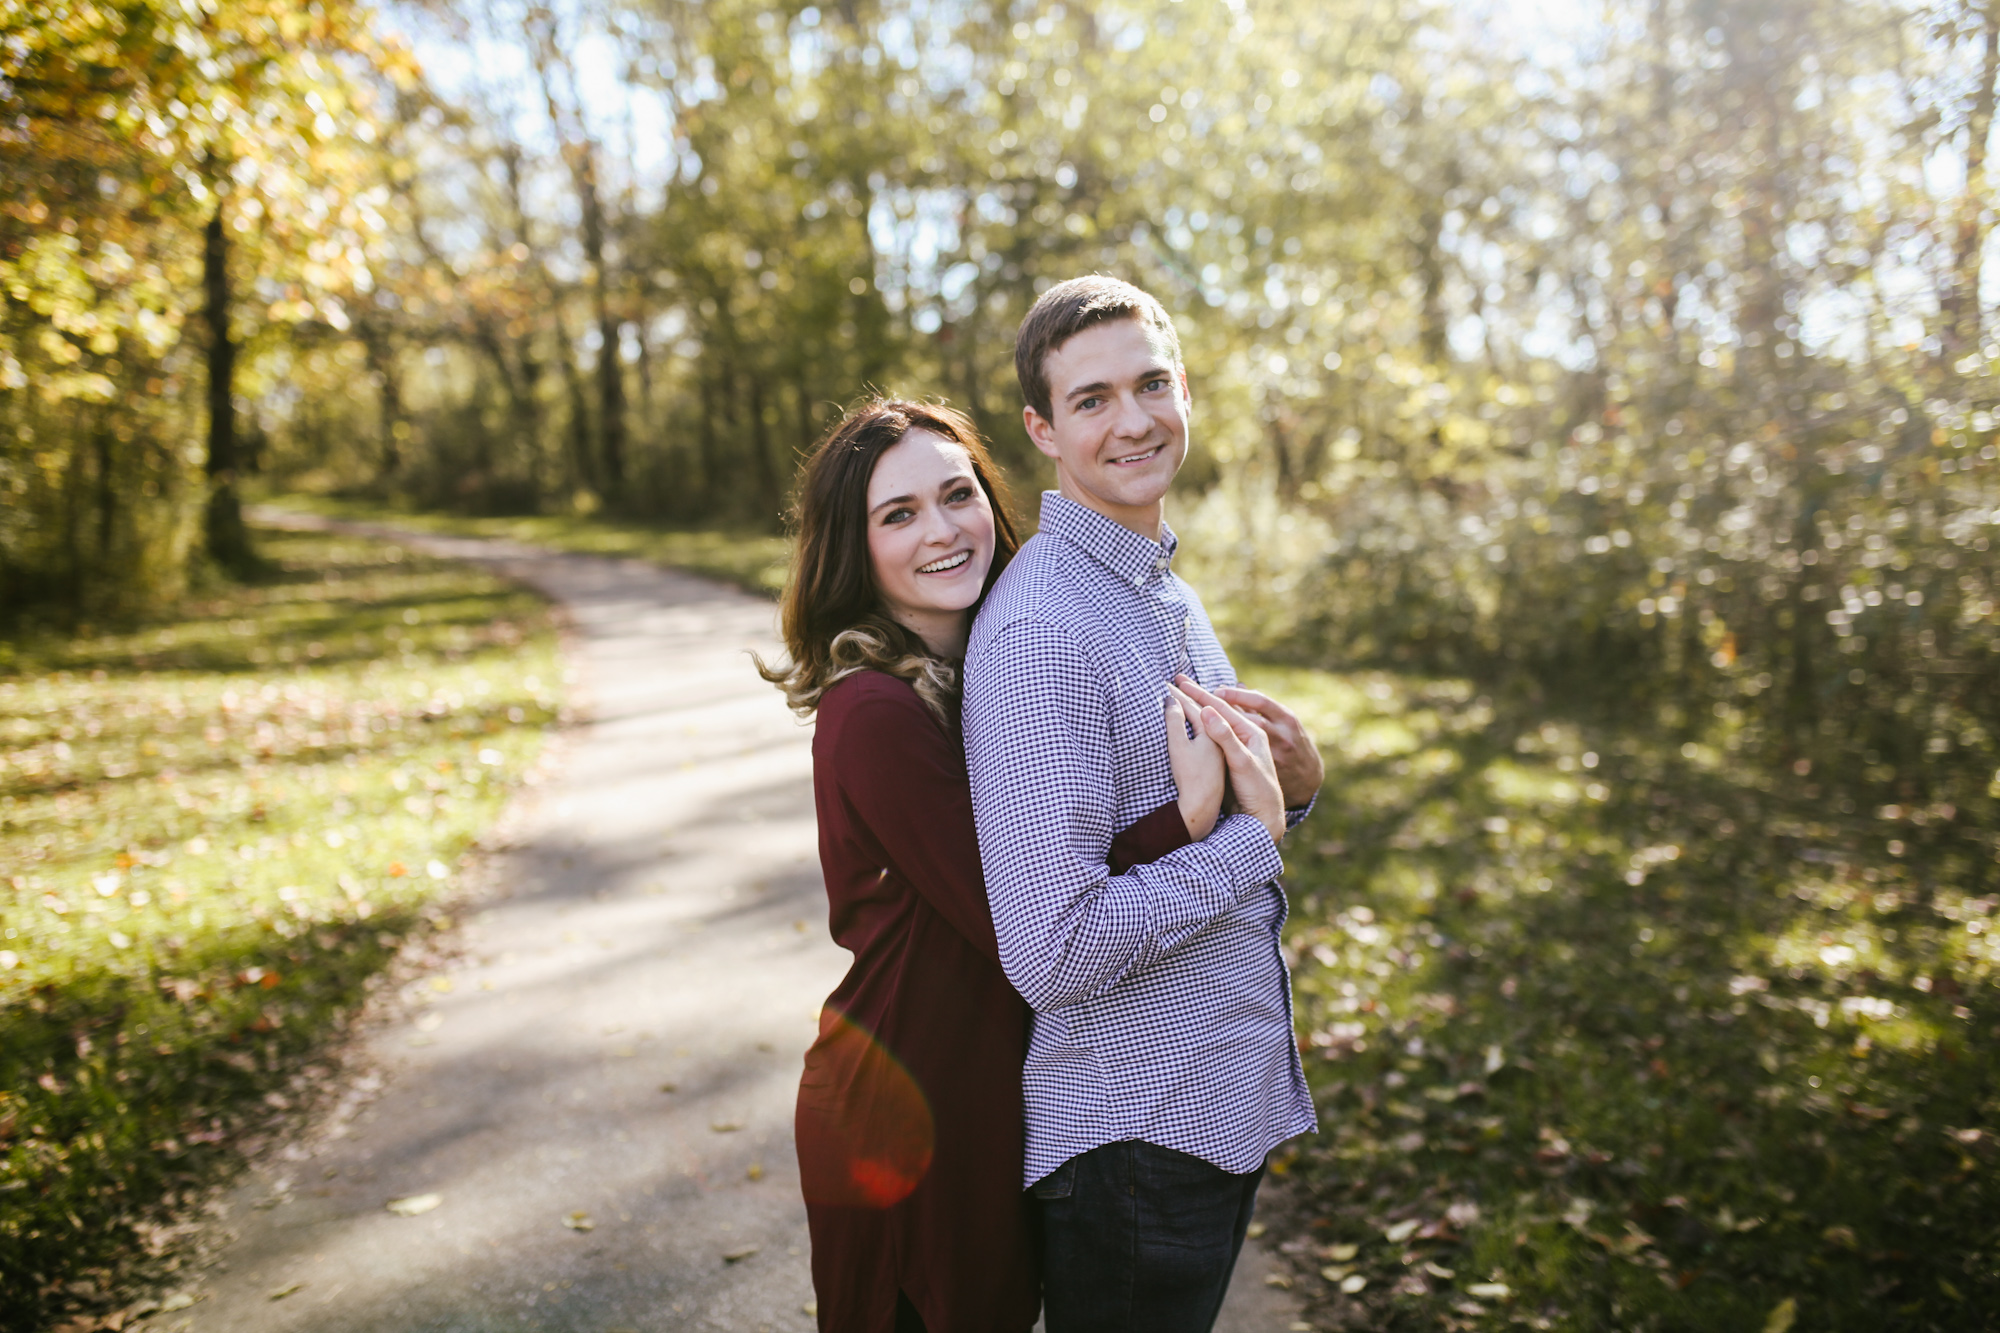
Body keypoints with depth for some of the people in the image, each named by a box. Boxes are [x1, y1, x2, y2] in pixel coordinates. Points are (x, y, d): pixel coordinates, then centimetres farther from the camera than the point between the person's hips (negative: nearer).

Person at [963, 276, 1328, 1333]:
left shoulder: (1168, 591, 7)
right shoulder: (1040, 632, -24)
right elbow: (1055, 955, -29)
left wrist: (1296, 783, -4)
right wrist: (1252, 836, -17)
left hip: (1229, 1104, 9)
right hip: (1130, 1137, -9)